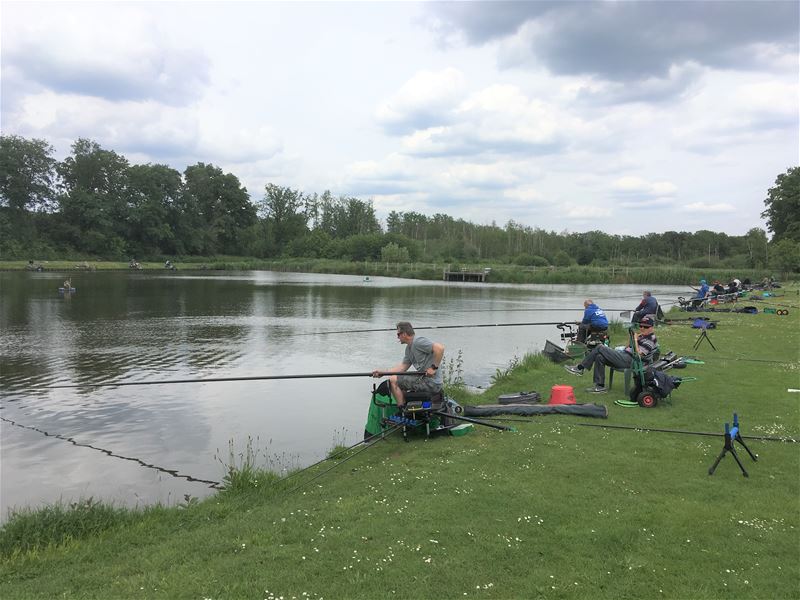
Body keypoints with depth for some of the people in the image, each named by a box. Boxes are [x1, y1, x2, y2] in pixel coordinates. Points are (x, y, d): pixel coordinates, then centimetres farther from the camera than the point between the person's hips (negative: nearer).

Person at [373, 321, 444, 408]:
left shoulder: (418, 341, -15)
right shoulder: (409, 348, 17)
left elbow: (440, 348, -27)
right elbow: (403, 366, 18)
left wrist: (433, 367, -23)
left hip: (431, 383, -11)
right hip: (424, 379, 11)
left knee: (393, 380, -8)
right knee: (399, 384, 26)